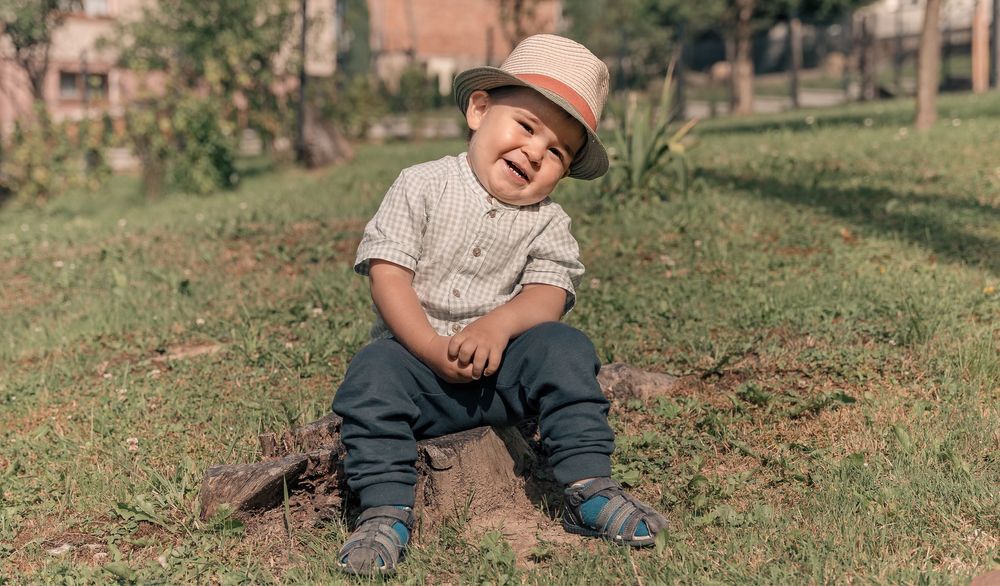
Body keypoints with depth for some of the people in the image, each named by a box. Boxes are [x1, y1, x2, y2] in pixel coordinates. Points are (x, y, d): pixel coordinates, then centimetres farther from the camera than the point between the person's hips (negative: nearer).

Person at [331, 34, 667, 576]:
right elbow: (388, 274, -11)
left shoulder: (548, 223, 4)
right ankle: (385, 509, -24)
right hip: (419, 355, -2)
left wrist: (499, 324, -33)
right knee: (372, 373, -30)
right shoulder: (421, 186, -3)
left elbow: (548, 295, -11)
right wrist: (432, 348, -24)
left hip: (505, 368, 2)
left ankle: (588, 488, -15)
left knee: (564, 348, -22)